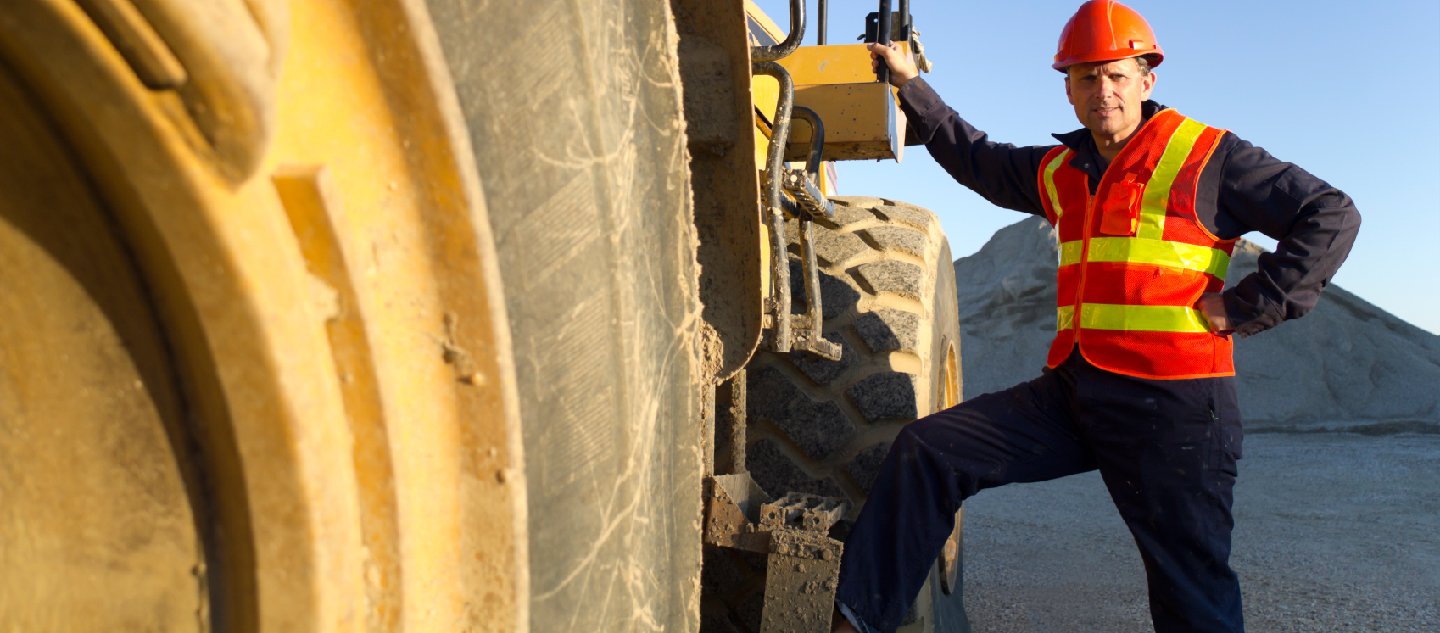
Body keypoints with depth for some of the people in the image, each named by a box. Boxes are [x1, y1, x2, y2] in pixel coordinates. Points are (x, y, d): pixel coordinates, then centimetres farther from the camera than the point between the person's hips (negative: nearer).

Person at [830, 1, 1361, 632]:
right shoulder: (1060, 171, 16)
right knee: (926, 449, -4)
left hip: (1171, 401, -6)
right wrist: (912, 86, 30)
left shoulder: (1206, 157, -2)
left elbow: (1332, 216, -3)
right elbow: (976, 160, 31)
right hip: (1073, 391, 6)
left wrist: (1242, 307, -9)